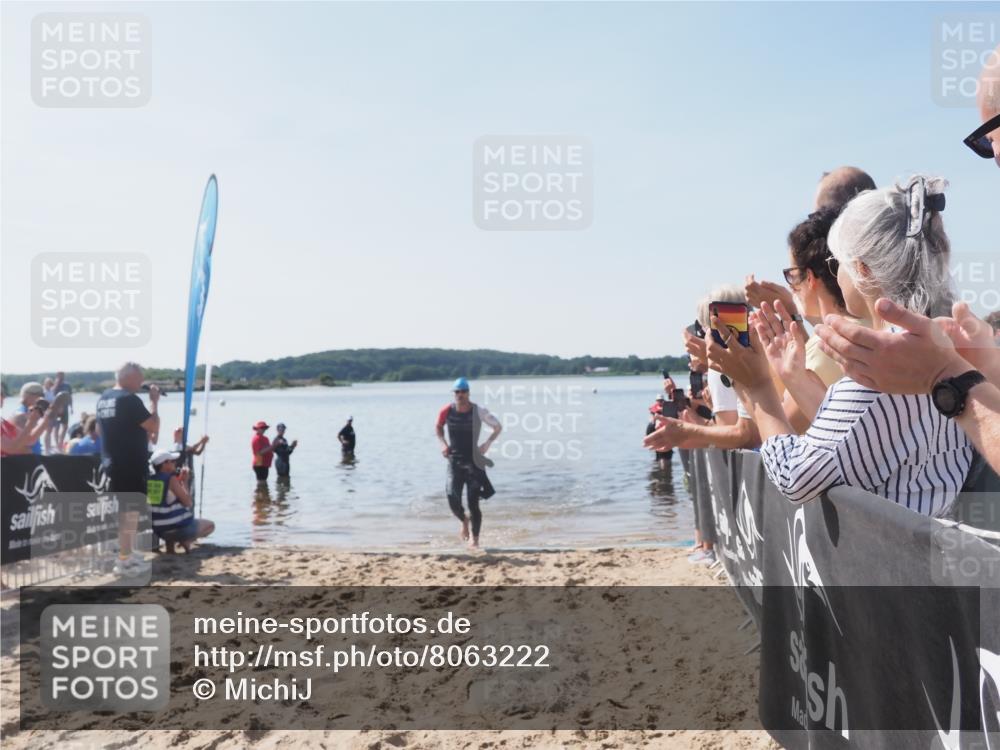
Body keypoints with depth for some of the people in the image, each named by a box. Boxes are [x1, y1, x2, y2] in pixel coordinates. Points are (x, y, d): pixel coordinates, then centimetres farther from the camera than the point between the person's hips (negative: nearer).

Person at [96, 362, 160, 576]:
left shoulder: (103, 398, 10)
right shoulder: (129, 399, -17)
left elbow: (100, 429, 20)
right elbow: (154, 426, -18)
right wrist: (154, 401, -7)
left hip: (112, 463, 9)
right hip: (131, 465, -9)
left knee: (124, 510, 19)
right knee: (130, 512, -2)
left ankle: (127, 553, 28)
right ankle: (124, 561, 1)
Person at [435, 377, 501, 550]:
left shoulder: (479, 411, -10)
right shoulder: (447, 411, -5)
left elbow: (498, 427, 2)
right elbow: (438, 427, 16)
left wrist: (488, 443, -12)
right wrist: (443, 443, -1)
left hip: (473, 462, -2)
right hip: (454, 461, 2)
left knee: (473, 503, -5)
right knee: (453, 500, -7)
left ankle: (474, 539, 9)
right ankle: (464, 521, 28)